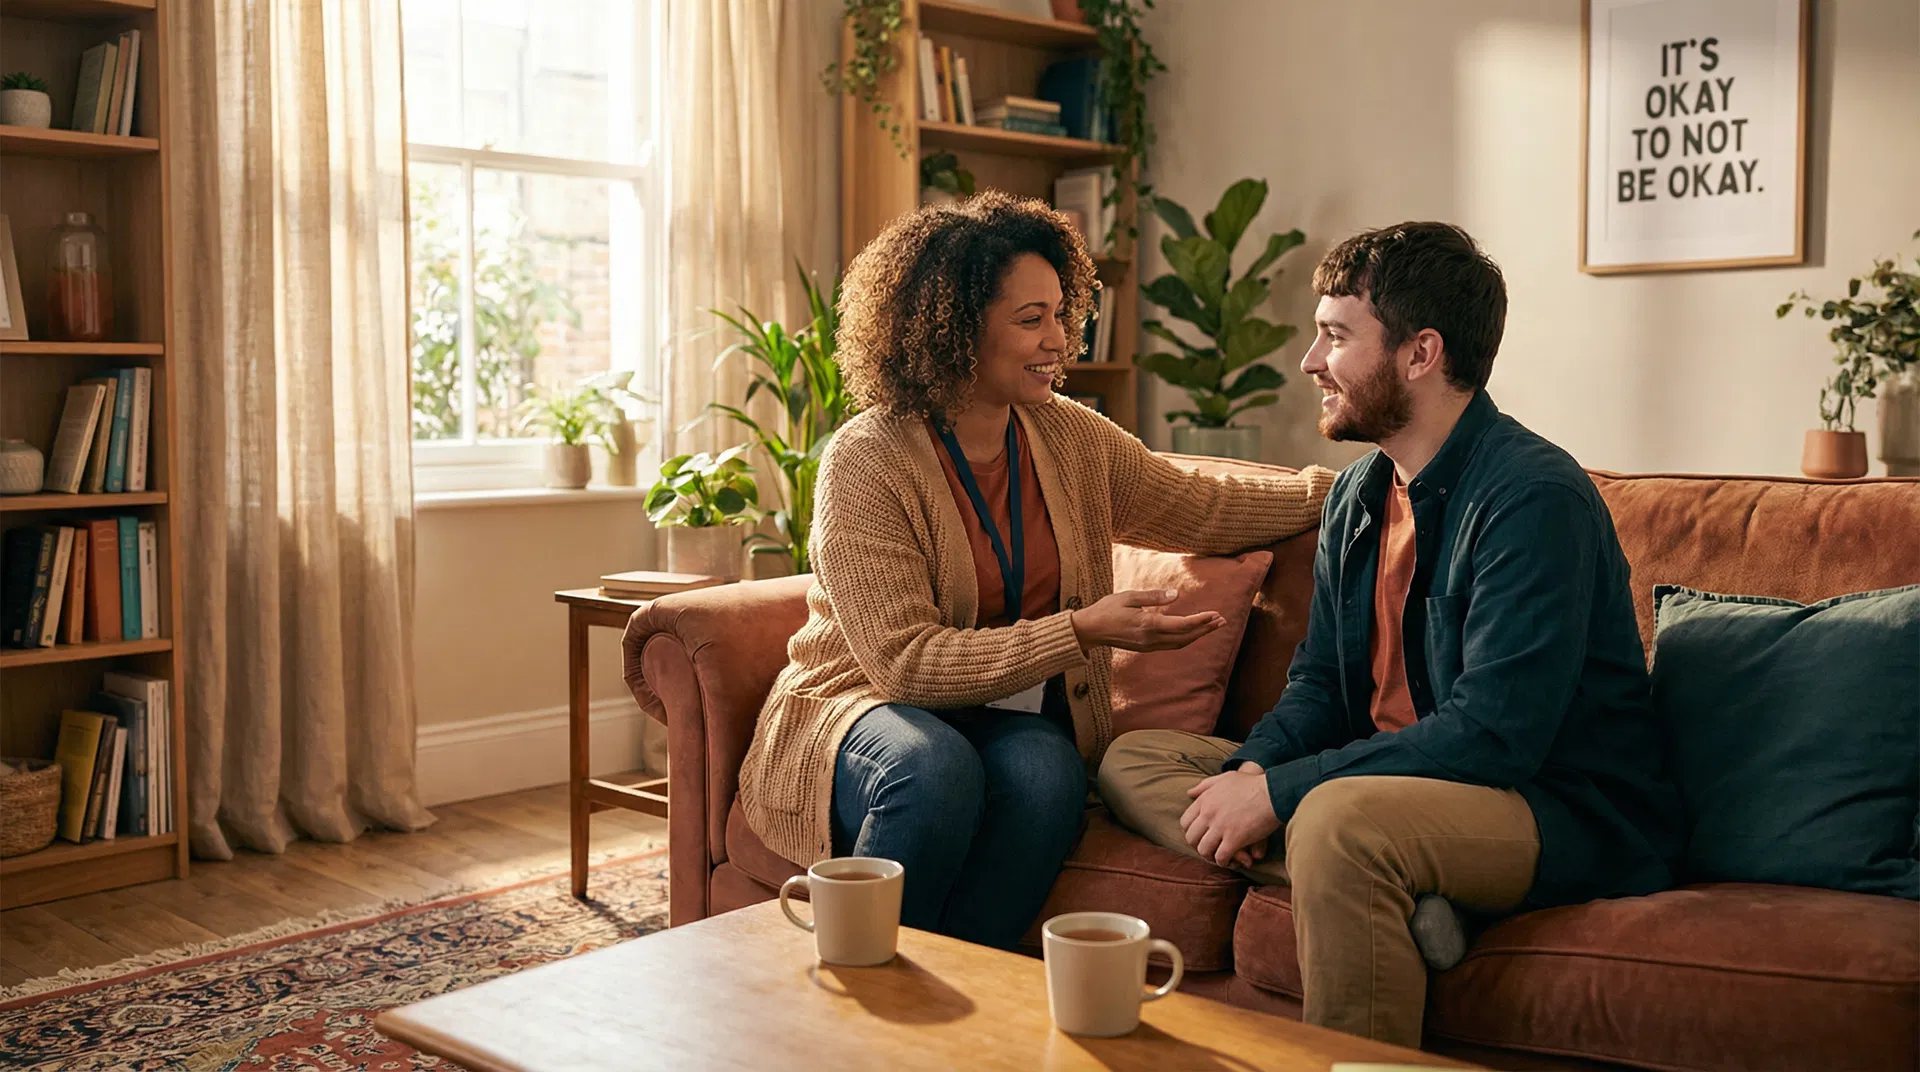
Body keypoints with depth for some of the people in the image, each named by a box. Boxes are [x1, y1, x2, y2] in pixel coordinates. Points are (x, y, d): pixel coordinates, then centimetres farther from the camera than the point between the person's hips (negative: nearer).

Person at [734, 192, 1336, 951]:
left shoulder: (1069, 438, 4)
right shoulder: (867, 461, -16)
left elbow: (1195, 509, 19)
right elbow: (905, 662, -22)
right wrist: (1082, 631, -27)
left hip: (1009, 712, 4)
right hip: (863, 704, -4)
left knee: (1047, 774, -31)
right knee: (936, 768, -37)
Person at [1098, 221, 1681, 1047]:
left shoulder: (1536, 499, -19)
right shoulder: (1356, 494, 9)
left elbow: (1493, 736, -26)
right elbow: (1318, 683, 13)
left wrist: (1279, 791, -25)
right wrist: (1253, 768, -10)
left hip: (1570, 816, -9)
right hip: (1393, 784, 9)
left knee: (1341, 817, -39)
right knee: (1133, 758, 0)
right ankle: (1387, 899, -17)